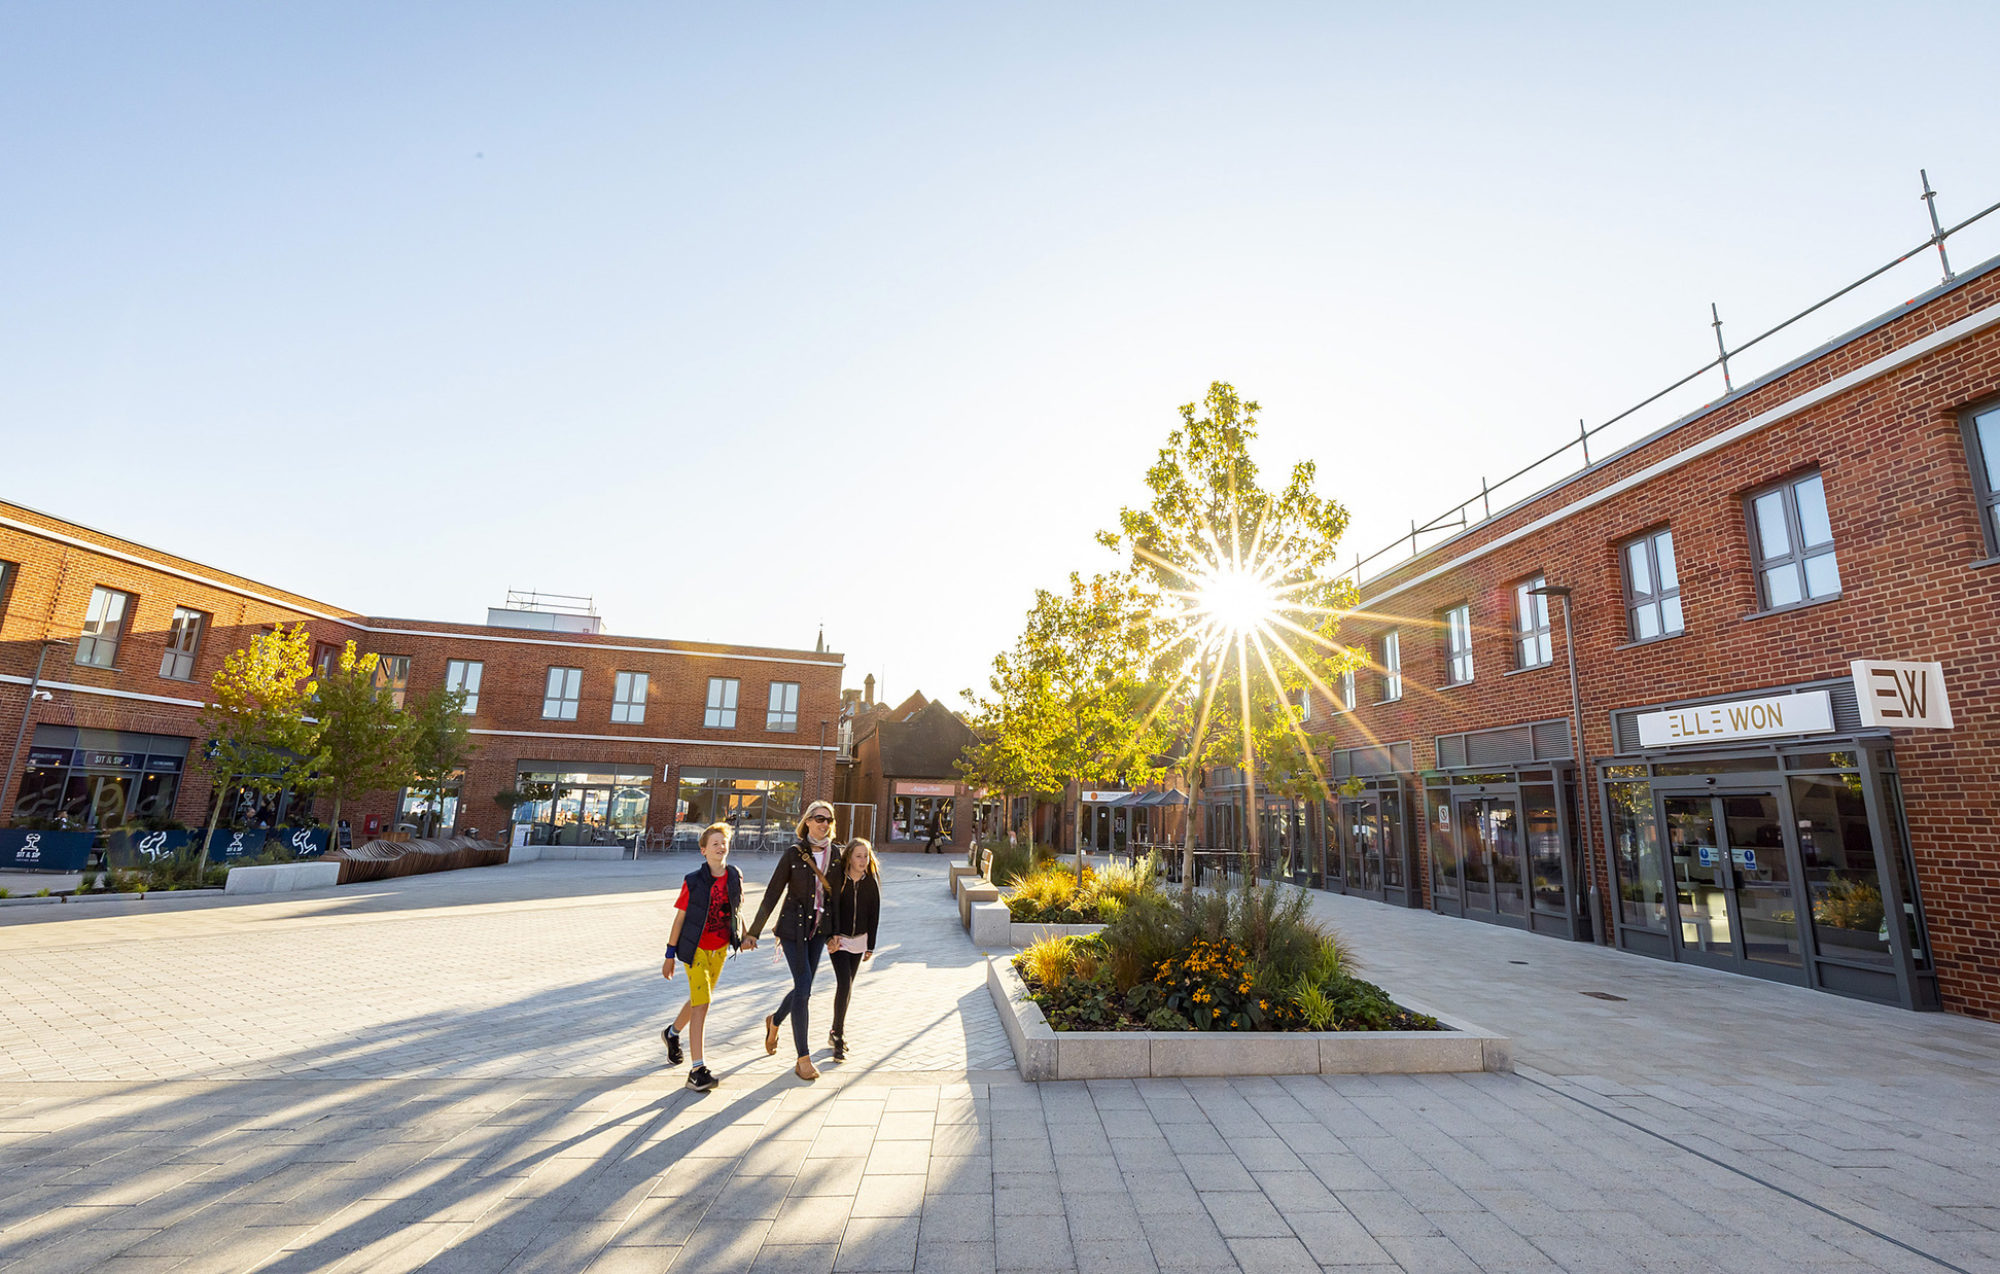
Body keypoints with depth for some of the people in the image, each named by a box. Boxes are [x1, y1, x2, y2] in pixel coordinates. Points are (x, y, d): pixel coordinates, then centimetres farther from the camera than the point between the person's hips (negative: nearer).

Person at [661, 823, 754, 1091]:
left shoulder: (735, 877, -2)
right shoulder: (693, 881, -14)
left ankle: (673, 1032, 49)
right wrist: (670, 954, -5)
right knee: (701, 1003, -11)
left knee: (699, 999, 20)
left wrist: (744, 937, 4)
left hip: (720, 949, 5)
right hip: (696, 949, -5)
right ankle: (697, 1069, -7)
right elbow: (680, 917, -8)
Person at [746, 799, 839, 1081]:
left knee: (804, 988, 13)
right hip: (793, 927, -5)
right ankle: (803, 1059, 3)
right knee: (804, 987, -8)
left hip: (819, 928, 5)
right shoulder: (793, 854, -10)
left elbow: (837, 895, 9)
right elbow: (772, 894, -6)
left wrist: (835, 931, 9)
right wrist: (754, 932, -4)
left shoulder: (834, 854, 1)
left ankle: (775, 1022, 43)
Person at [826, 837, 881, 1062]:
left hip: (859, 940, 4)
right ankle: (838, 1039, -4)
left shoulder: (871, 882, -4)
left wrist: (870, 946, 5)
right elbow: (832, 908, -19)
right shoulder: (838, 879, -13)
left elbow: (874, 914, 3)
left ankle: (837, 1032, 29)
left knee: (848, 986, 11)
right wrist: (832, 936, -30)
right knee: (844, 984, -15)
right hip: (838, 940, -4)